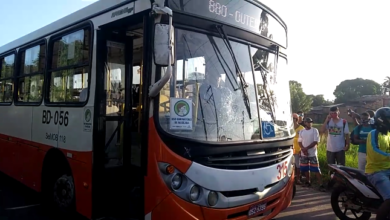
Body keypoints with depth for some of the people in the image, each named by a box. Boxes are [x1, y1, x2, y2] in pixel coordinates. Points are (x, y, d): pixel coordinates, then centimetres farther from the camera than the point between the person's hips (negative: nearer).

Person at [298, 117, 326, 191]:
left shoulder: (315, 130, -3)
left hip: (312, 154, -4)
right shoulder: (301, 131, 8)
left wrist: (307, 148, -15)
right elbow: (299, 142, 7)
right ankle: (308, 182, 28)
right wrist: (303, 149, -10)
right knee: (305, 169, 12)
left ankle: (321, 185, -5)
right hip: (303, 154, 4)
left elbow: (315, 142, -9)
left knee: (316, 170, -7)